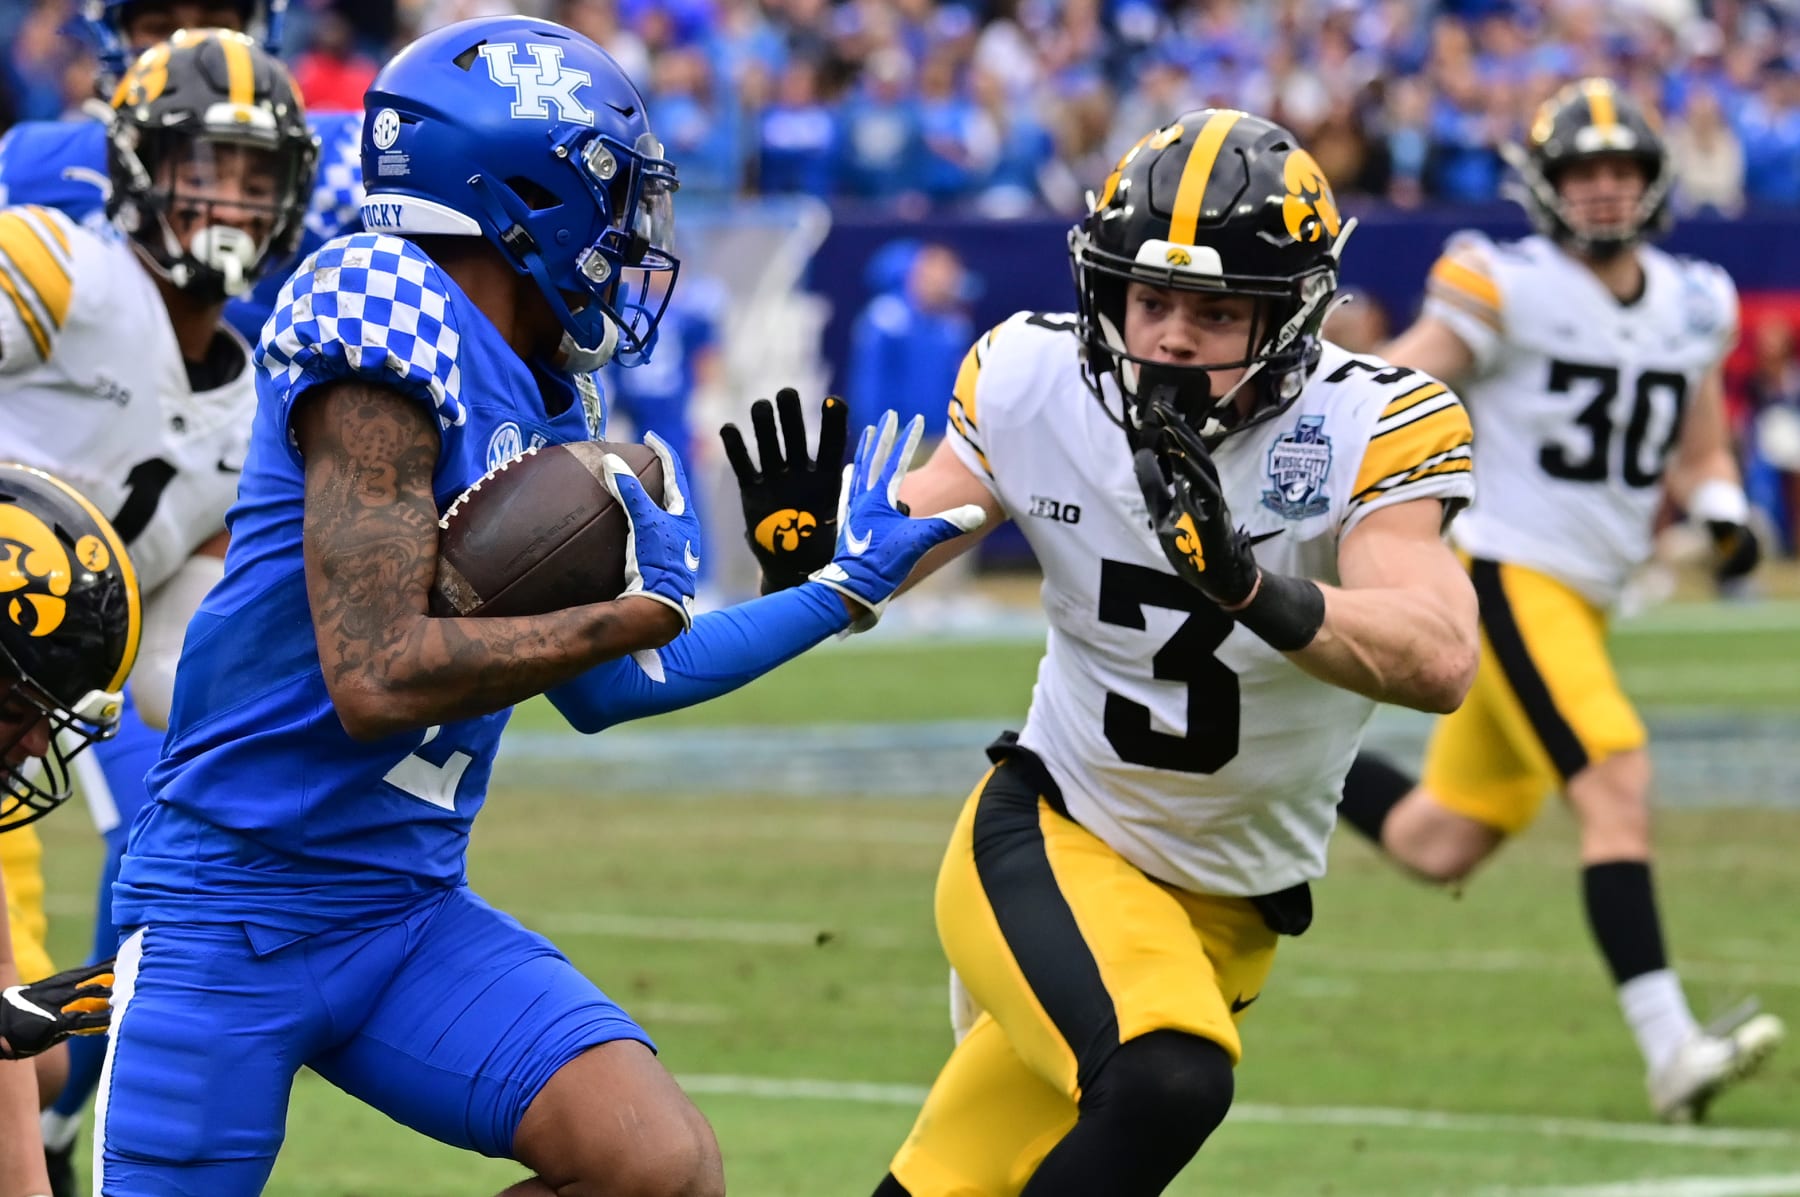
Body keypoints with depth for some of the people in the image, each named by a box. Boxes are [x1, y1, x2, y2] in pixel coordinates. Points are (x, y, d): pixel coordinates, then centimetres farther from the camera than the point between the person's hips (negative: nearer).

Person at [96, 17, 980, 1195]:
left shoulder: (546, 402, 8)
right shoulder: (389, 325, -16)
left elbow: (603, 688, 19)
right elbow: (377, 679, -23)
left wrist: (843, 588, 23)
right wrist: (637, 612, -15)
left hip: (411, 918, 7)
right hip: (232, 912, -7)